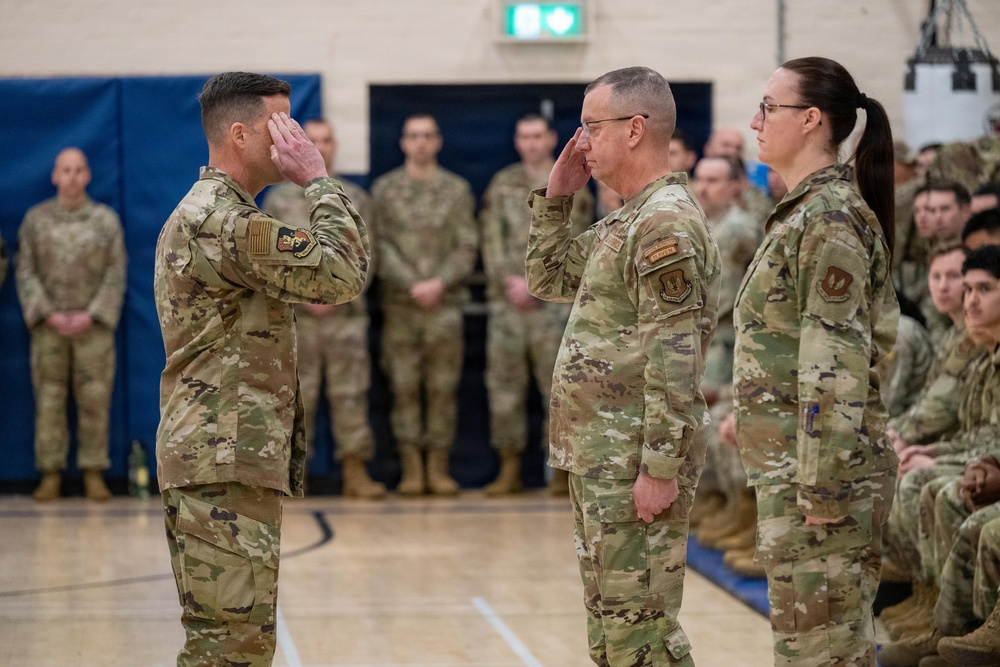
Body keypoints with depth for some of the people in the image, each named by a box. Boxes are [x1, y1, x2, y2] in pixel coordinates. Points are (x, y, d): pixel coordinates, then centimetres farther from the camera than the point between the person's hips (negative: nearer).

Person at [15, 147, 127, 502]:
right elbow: (26, 272, 3)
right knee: (49, 400, 1)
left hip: (93, 325, -1)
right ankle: (51, 473, 6)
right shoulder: (36, 219, 6)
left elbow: (116, 273, 1)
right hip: (49, 326, 1)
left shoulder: (105, 219, 4)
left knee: (94, 400, -1)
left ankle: (94, 472, 5)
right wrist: (49, 314, -9)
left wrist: (90, 315, -9)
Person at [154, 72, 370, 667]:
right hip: (225, 464, -11)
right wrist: (320, 180, -12)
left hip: (232, 461, 11)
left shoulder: (202, 214, 20)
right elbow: (342, 273, -22)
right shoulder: (220, 220, -16)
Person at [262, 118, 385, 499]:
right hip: (295, 315, -1)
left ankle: (355, 473, 3)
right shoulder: (279, 199, 7)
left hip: (346, 314, 1)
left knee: (350, 393, 0)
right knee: (296, 396, 2)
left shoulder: (356, 200, 10)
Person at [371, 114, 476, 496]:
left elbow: (466, 246, 2)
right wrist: (411, 285, -12)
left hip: (444, 303, 0)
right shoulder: (385, 189, 7)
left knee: (443, 388, 2)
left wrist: (439, 284, -12)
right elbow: (381, 245, -1)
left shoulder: (457, 189, 8)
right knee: (404, 387, 0)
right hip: (399, 304, 0)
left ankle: (438, 468, 8)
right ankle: (411, 468, 5)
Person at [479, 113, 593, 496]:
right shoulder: (502, 185, 11)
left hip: (554, 301, -2)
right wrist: (509, 281, -9)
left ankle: (560, 468, 6)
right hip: (506, 300, 3)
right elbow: (491, 239, 4)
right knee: (504, 382, 4)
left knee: (558, 384, 0)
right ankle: (509, 469, 11)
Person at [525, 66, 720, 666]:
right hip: (599, 458, 10)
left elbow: (675, 360, -22)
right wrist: (556, 196, 14)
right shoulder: (629, 221, 15)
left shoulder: (667, 222, -16)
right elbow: (548, 279, 27)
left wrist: (660, 469, -24)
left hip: (636, 463, -10)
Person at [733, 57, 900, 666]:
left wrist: (823, 487, -21)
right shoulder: (813, 211, 15)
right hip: (794, 471, 10)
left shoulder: (828, 220, -15)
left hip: (819, 476, -10)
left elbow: (836, 363, -20)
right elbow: (880, 335, 21)